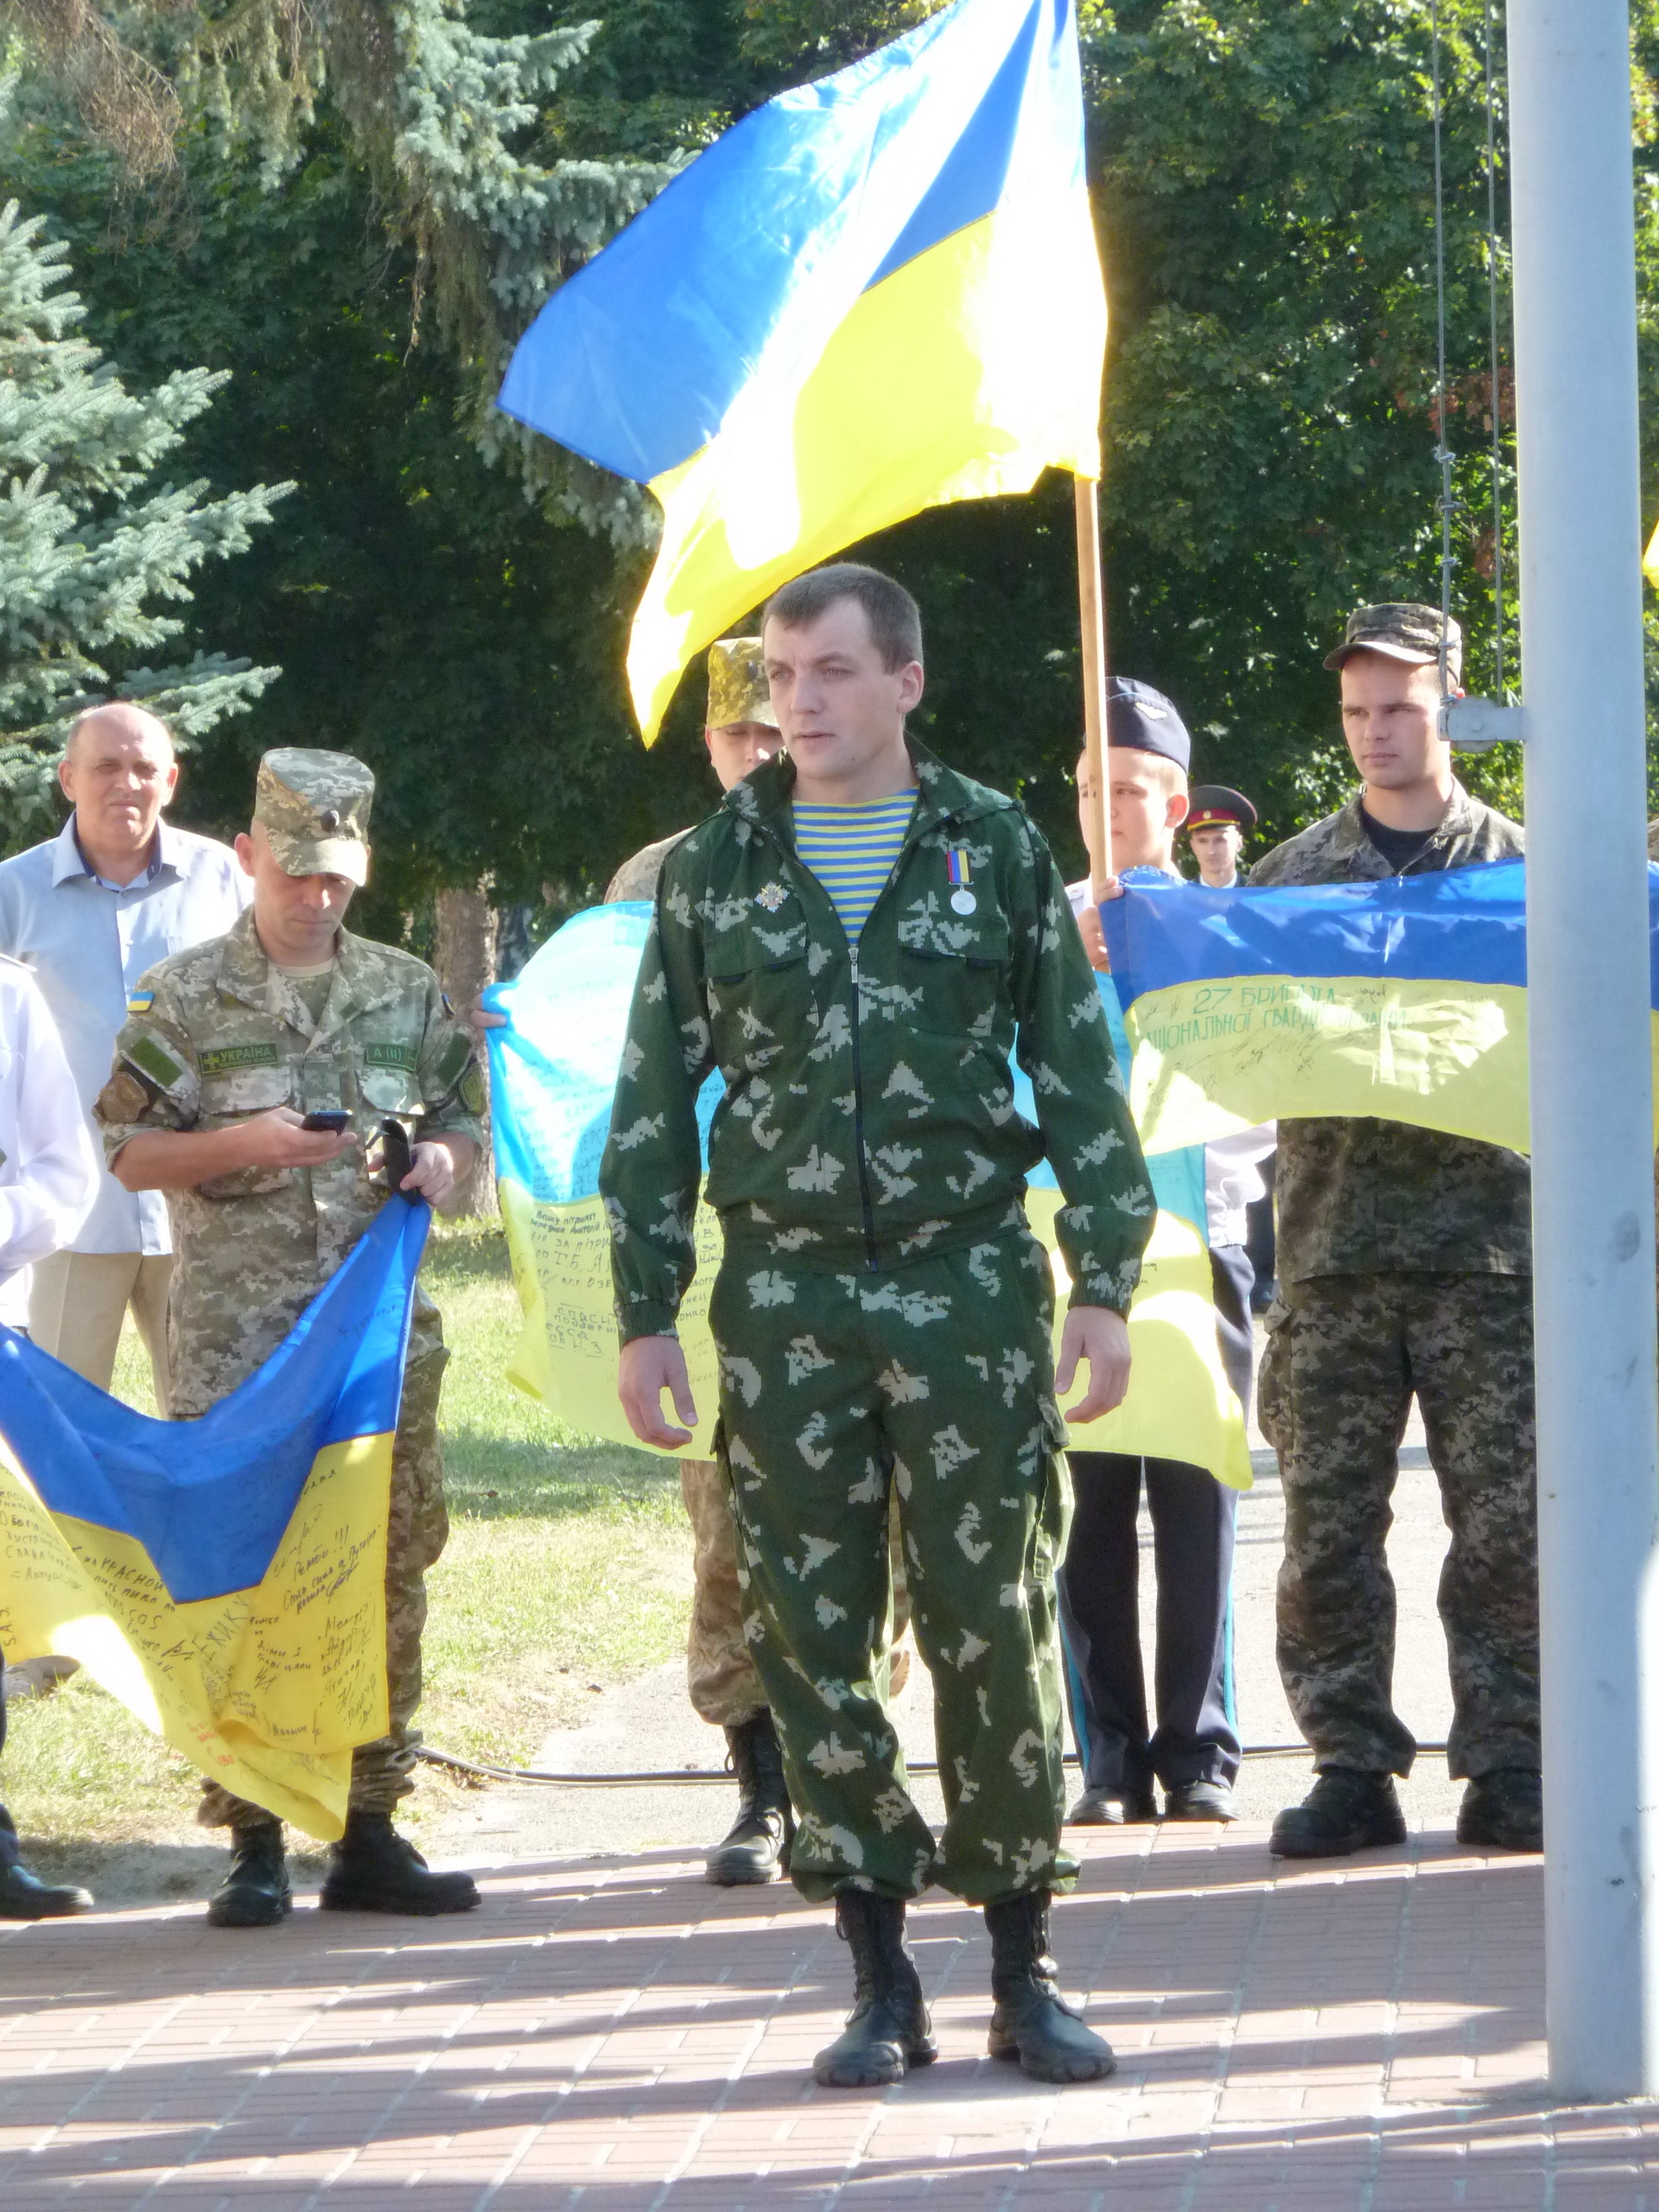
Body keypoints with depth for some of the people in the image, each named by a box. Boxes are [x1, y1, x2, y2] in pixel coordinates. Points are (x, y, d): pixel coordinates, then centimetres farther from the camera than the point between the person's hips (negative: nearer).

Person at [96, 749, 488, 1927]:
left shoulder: (410, 992, 11)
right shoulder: (185, 996, 1)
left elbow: (465, 1123, 19)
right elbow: (128, 1151, 1)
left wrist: (443, 1159, -4)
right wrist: (243, 1144, -14)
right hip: (237, 1335, -3)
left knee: (386, 1578, 3)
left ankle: (371, 1830, 10)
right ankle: (253, 1841, 0)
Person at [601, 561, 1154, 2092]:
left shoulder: (995, 849, 4)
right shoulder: (715, 868, 7)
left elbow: (1081, 1076, 5)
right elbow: (654, 1105, 10)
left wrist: (1106, 1282, -1)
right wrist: (645, 1313, 4)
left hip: (970, 1278, -1)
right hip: (785, 1294, 1)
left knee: (996, 1622, -2)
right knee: (813, 1635, 1)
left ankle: (1024, 1970, 7)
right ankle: (881, 1980, 9)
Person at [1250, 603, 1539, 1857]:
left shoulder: (1517, 866, 8)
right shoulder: (1294, 872, 12)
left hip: (1486, 1244, -1)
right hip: (1333, 1243, 2)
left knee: (1507, 1519, -3)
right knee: (1328, 1522, -1)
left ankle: (1509, 1768, 4)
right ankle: (1352, 1767, 6)